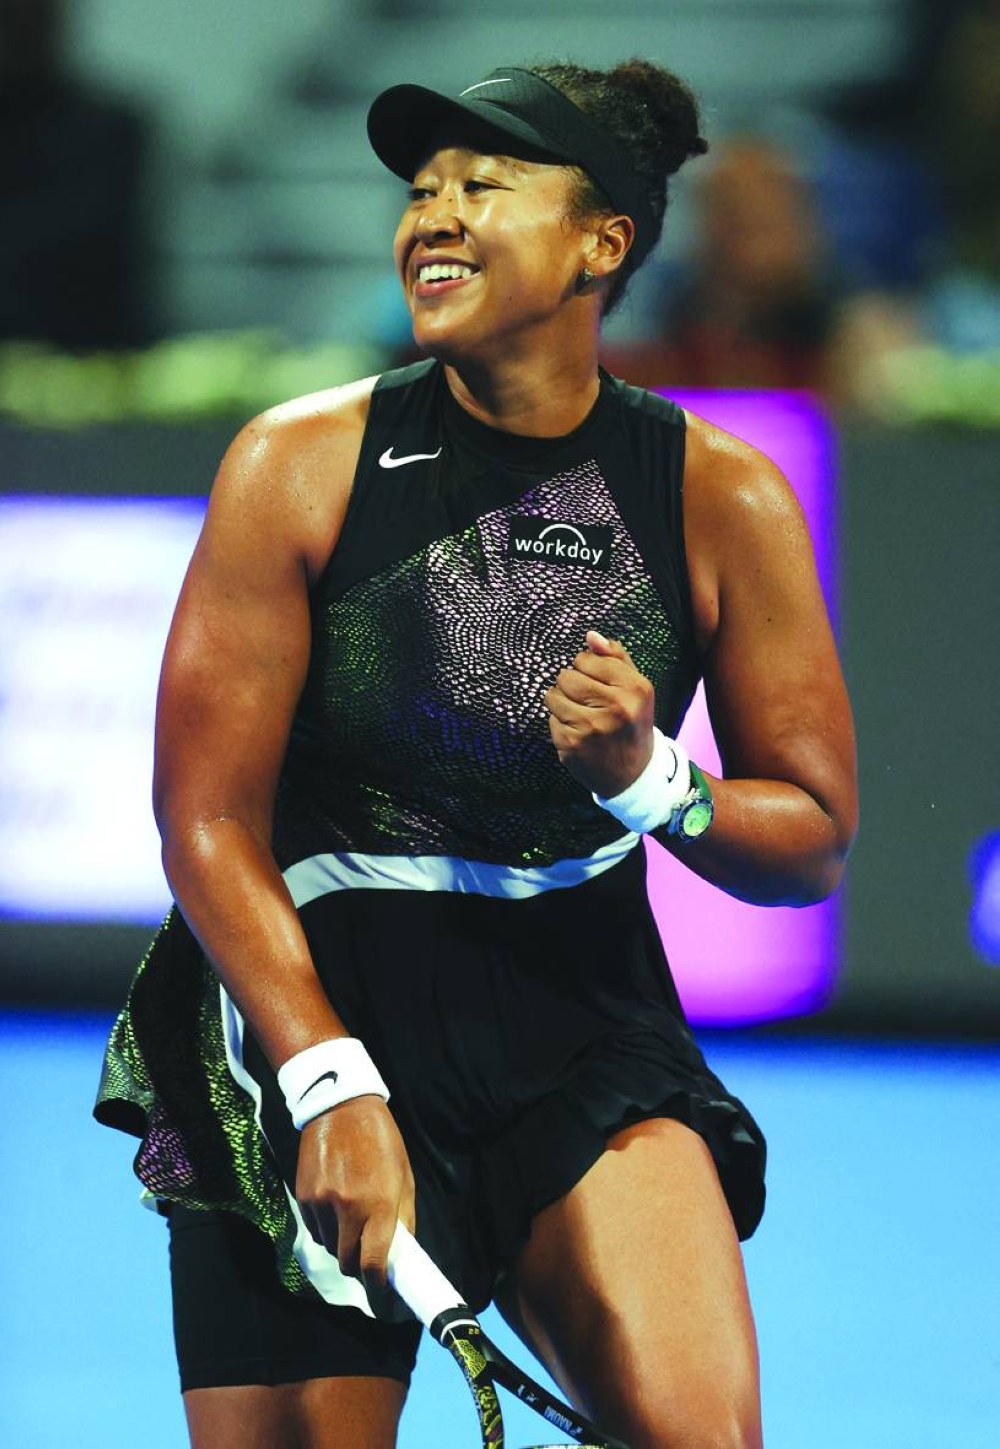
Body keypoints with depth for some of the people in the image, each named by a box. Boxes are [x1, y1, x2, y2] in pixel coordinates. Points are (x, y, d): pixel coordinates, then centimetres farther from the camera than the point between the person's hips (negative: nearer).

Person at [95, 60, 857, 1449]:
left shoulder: (722, 497, -3)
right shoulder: (302, 462, -7)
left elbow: (814, 837, 3)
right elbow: (209, 824, -8)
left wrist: (646, 779, -18)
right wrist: (335, 1090, -19)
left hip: (581, 1032, 1)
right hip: (314, 1008, 0)